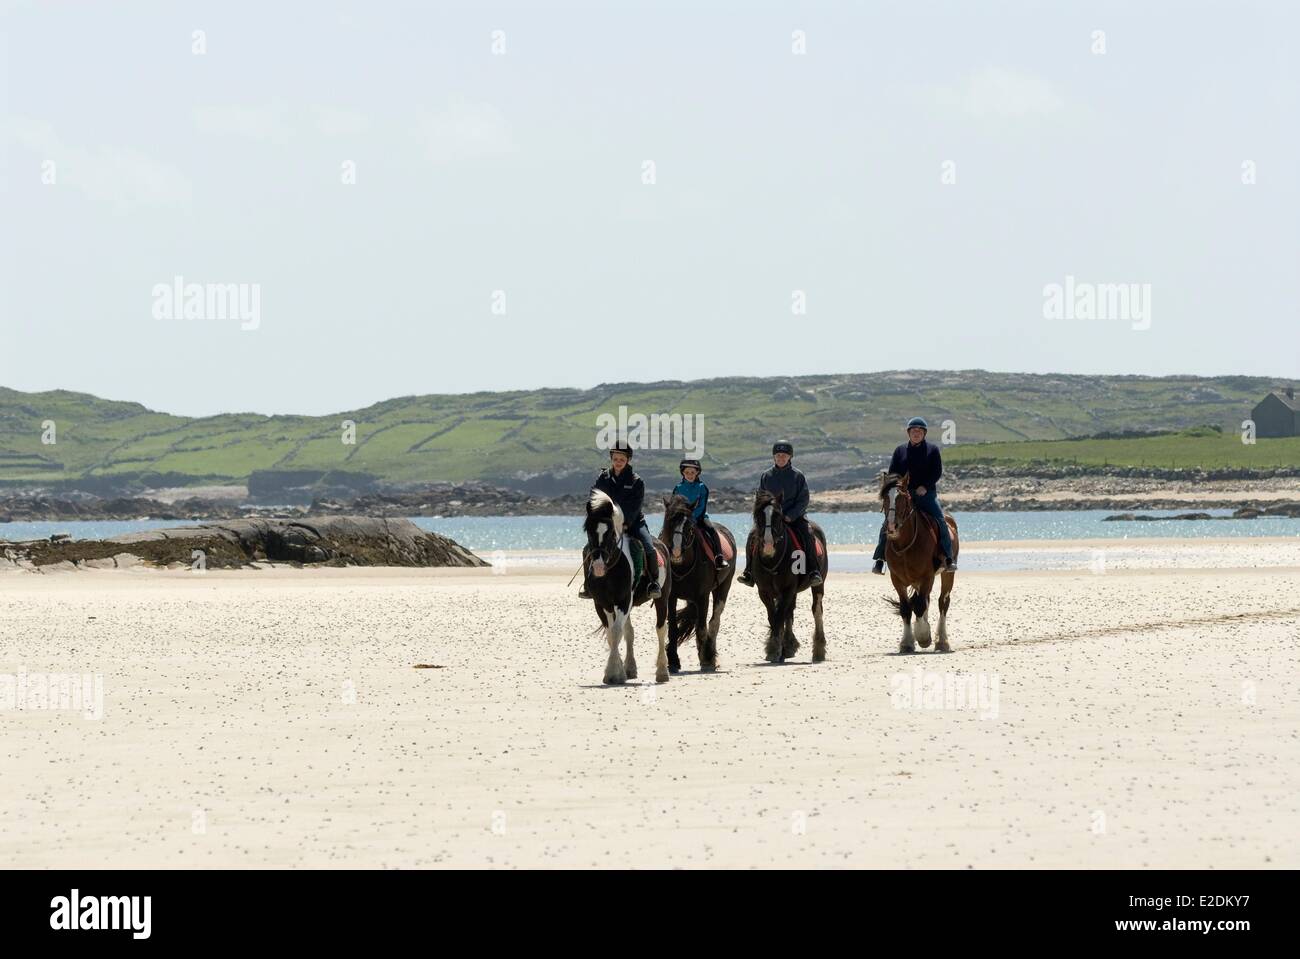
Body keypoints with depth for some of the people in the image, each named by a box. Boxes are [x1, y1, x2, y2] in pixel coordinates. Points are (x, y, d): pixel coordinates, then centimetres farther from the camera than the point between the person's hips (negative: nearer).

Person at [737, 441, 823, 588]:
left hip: (794, 516, -2)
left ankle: (814, 572, -24)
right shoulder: (766, 476, 8)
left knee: (807, 536, -27)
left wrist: (790, 516, -14)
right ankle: (749, 573, -11)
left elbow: (803, 501, -2)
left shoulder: (798, 476, 1)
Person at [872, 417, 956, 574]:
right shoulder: (900, 450, 11)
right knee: (887, 524, -10)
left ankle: (948, 559, -13)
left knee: (940, 521, -18)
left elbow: (937, 472, 0)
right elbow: (892, 472, 11)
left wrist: (925, 486, -13)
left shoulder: (932, 449, 6)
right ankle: (879, 560, -5)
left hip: (926, 493, -1)